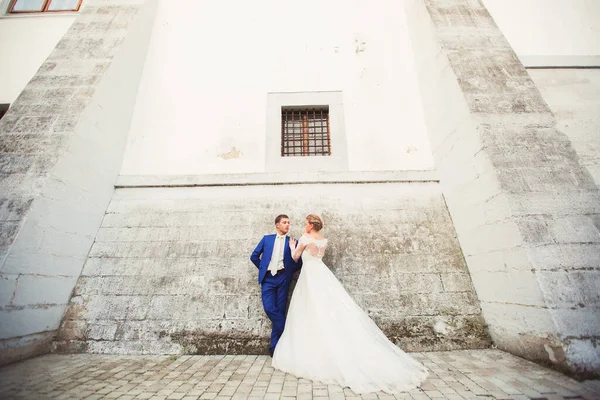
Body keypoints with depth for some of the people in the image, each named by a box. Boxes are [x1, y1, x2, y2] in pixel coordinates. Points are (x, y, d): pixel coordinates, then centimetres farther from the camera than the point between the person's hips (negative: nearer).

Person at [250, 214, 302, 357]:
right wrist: (263, 268, 7)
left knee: (280, 310, 2)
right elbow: (254, 256, 10)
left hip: (283, 278, 0)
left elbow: (298, 263, 6)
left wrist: (290, 271, -5)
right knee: (269, 308, -11)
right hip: (267, 278, 1)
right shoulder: (266, 238, 11)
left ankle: (275, 345, 17)